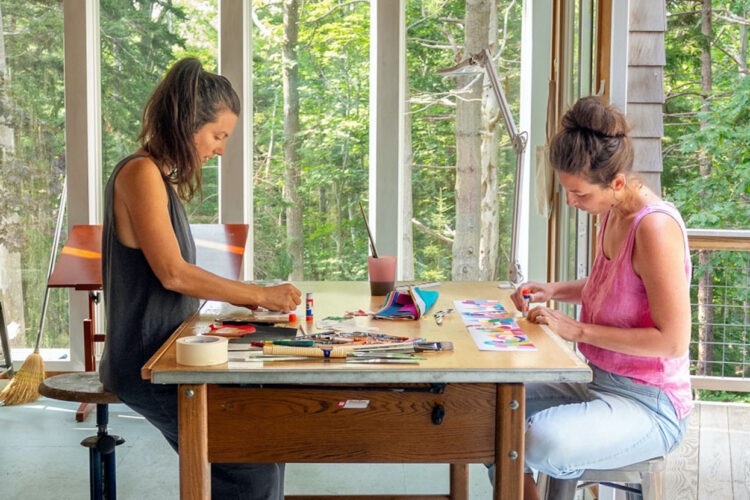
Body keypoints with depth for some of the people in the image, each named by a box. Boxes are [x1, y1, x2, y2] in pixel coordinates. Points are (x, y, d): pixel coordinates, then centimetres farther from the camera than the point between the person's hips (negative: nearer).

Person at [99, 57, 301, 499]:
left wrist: (248, 297, 5)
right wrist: (260, 294, -14)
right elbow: (172, 273, -20)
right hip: (146, 364, -9)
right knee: (255, 463, -14)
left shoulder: (164, 179, 16)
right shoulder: (140, 173, -13)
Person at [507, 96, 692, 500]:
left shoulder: (654, 227, -24)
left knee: (542, 442, -33)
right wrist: (555, 291, 4)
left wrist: (578, 330, -20)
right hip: (598, 381, 9)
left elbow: (673, 340, -24)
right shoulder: (612, 214, 3)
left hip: (648, 405, -9)